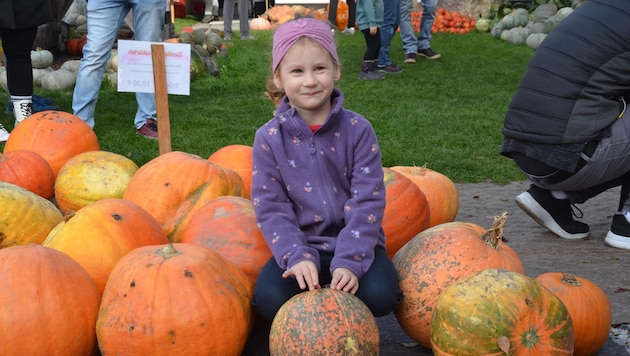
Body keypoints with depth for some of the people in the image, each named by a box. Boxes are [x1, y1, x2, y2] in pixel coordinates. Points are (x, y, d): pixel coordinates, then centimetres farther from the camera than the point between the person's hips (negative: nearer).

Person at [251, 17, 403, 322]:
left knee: (380, 294, -27)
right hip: (300, 246, 0)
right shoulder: (269, 138, -5)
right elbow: (270, 206, -6)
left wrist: (349, 261, -21)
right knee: (269, 298, -26)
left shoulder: (357, 130, -7)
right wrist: (297, 257, -21)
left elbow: (367, 200, -11)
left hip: (354, 243, 0)